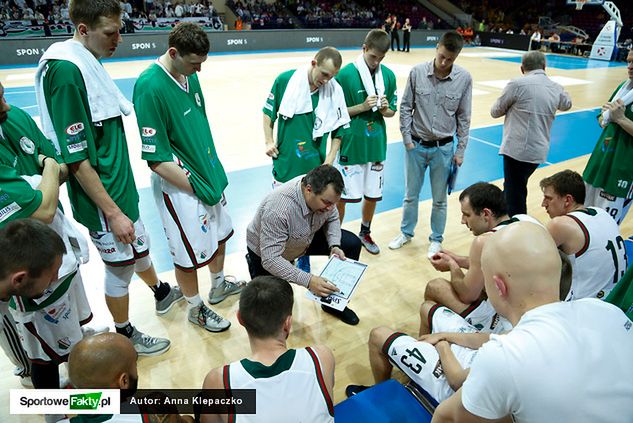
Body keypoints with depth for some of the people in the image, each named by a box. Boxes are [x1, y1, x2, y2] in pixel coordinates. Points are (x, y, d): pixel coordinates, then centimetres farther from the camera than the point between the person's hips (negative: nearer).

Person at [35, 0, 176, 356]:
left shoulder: (89, 62, 5)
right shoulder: (65, 70, -22)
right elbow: (75, 158, -23)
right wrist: (112, 212, -20)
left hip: (121, 186, 8)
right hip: (102, 199, -8)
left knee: (139, 248, 26)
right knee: (121, 266, 10)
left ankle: (162, 293, 50)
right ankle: (125, 335, 33)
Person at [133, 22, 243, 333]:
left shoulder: (189, 75, 1)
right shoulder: (150, 87, -23)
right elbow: (157, 160, -22)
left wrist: (214, 171, 9)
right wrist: (197, 189, -16)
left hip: (208, 175, 8)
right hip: (179, 185, -8)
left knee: (220, 234, 23)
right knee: (190, 254, 8)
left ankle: (219, 286, 48)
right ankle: (196, 309, 33)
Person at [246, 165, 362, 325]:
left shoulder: (322, 192, -22)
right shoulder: (277, 210, -42)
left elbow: (332, 219, -1)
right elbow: (270, 260, -40)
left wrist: (334, 245, -18)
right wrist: (308, 281, -46)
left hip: (305, 239, 6)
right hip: (266, 252, -5)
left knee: (352, 244, -7)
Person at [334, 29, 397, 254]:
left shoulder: (388, 75, 3)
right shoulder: (345, 74, -11)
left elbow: (392, 110, 11)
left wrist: (384, 109, -12)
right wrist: (362, 107, -20)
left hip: (376, 145, 4)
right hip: (349, 146, -4)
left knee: (372, 195, 14)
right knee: (341, 197, 5)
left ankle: (365, 233, 39)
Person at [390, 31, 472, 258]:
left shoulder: (464, 78, -8)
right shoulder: (417, 72, -9)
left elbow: (464, 118, -1)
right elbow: (405, 107, 0)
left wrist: (460, 151, -1)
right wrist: (407, 139, -4)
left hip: (444, 148, 0)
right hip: (416, 145, 1)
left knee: (439, 199, 12)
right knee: (411, 194, 15)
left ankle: (436, 239, 32)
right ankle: (406, 232, 36)